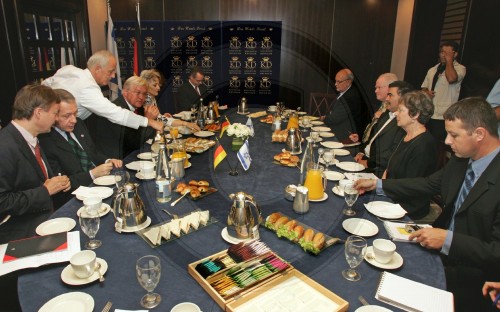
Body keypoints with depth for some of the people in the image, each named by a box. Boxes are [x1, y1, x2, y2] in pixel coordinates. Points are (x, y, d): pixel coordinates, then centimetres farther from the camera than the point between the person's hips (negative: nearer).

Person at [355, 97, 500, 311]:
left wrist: (448, 240, -29)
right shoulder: (461, 159, -2)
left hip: (471, 281, -6)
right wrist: (377, 184, 7)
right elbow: (429, 184, 11)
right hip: (441, 252, 7)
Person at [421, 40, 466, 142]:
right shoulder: (432, 70, 15)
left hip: (443, 117, -5)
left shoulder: (459, 68, -3)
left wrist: (449, 60, -13)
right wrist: (426, 92, -2)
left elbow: (451, 79, -24)